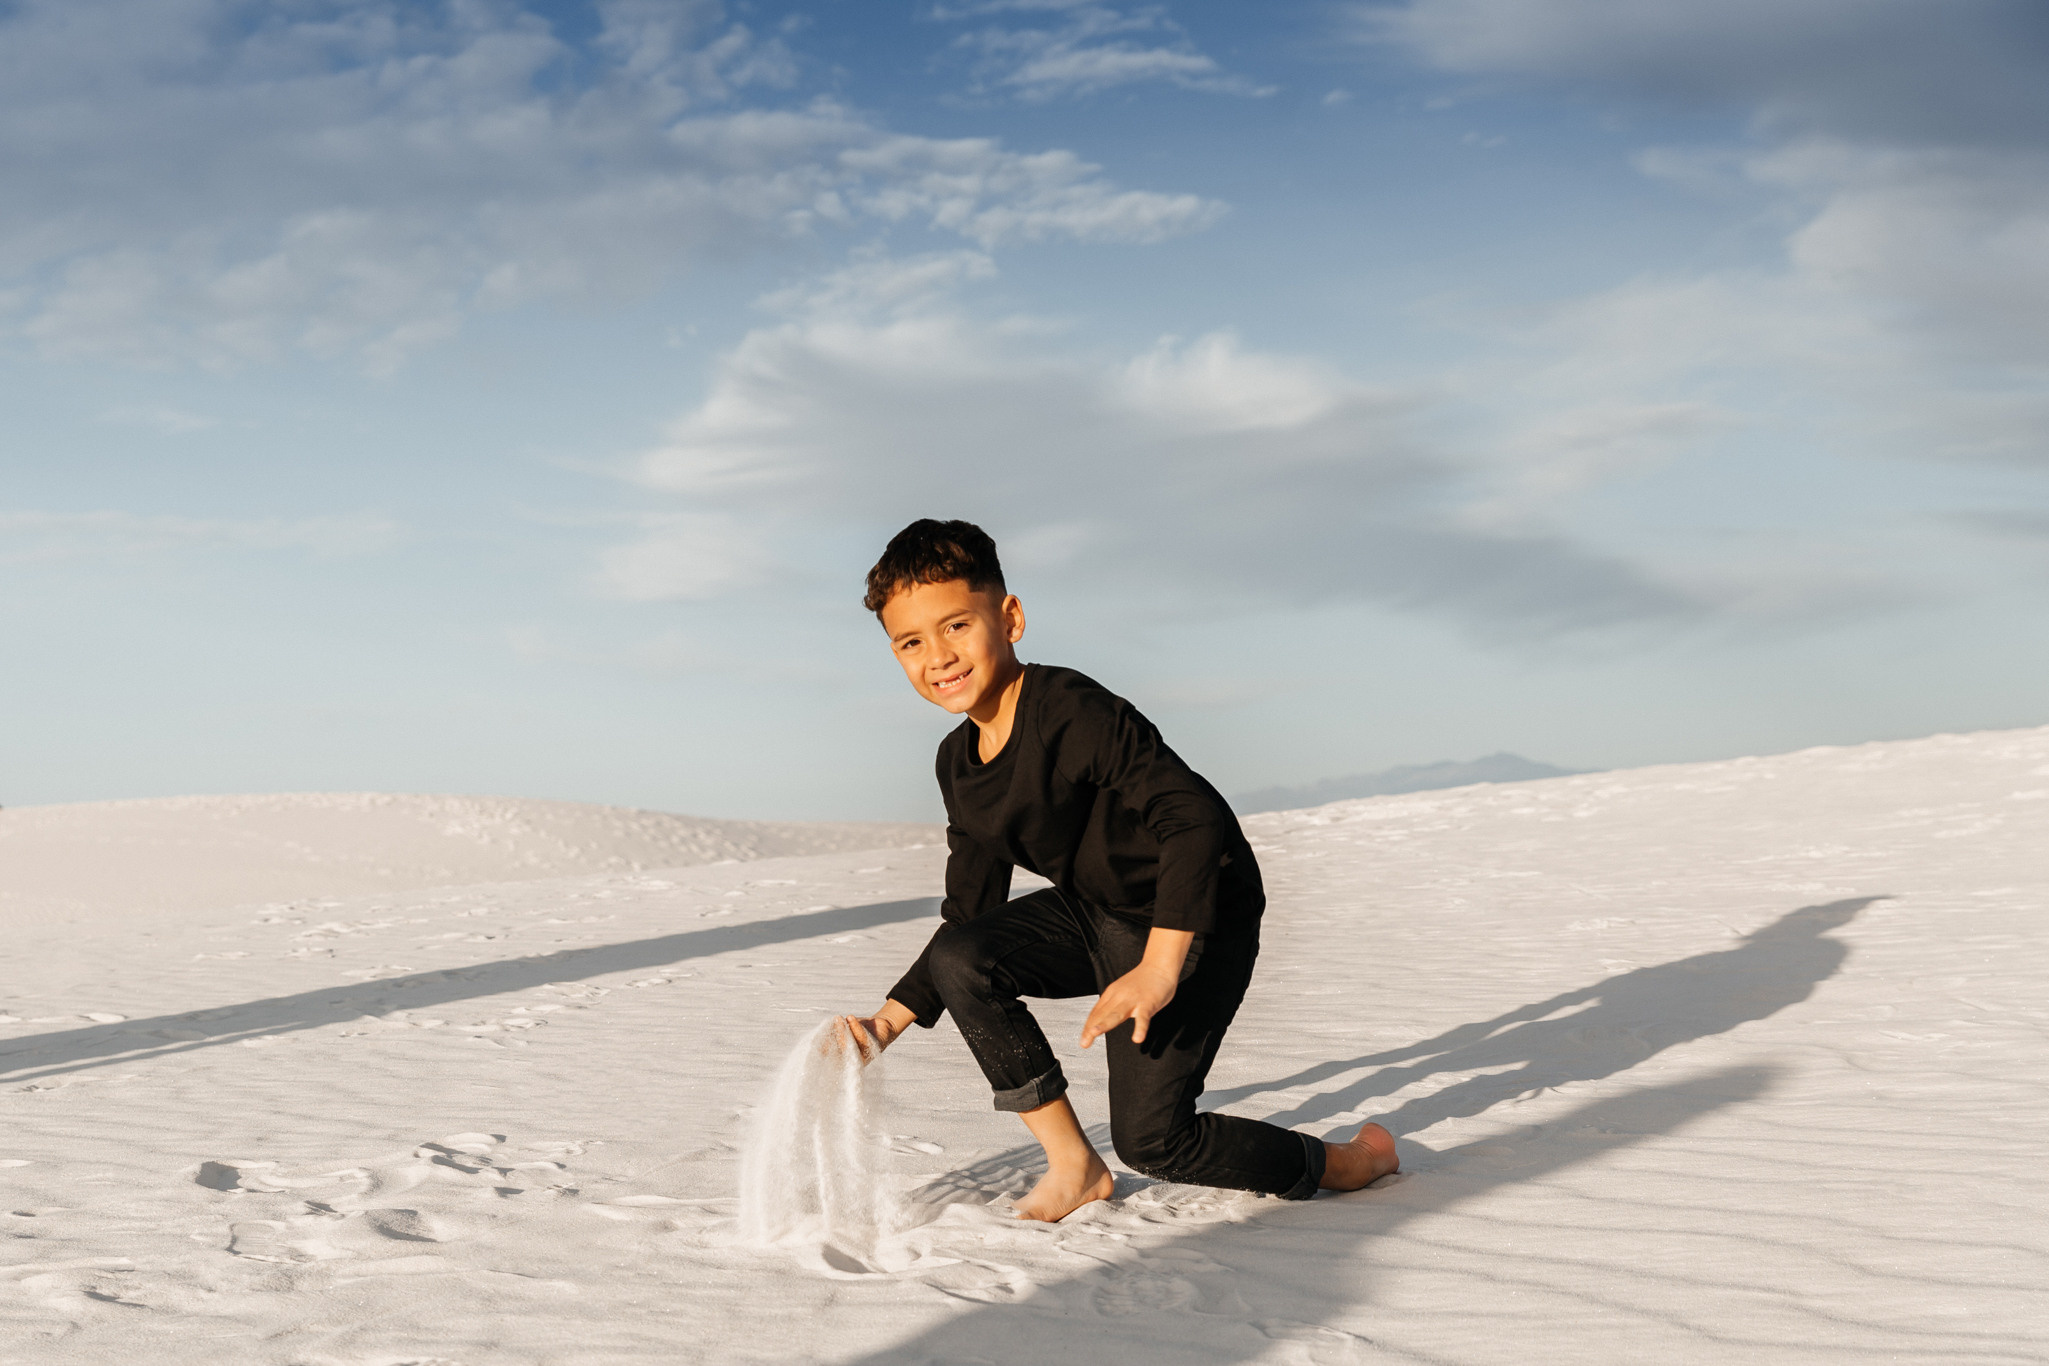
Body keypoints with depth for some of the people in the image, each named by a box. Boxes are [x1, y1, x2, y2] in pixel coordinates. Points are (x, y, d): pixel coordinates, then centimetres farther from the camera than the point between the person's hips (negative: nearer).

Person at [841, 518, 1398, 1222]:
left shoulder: (1071, 712, -26)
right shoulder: (959, 765, 1)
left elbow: (1195, 820, -33)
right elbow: (968, 916, 9)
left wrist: (1158, 969, -39)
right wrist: (892, 1018, -1)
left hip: (1196, 923, -8)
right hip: (1095, 915, 8)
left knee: (1150, 1137, -12)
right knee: (958, 960, -15)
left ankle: (1345, 1163, 13)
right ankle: (1074, 1166, -2)